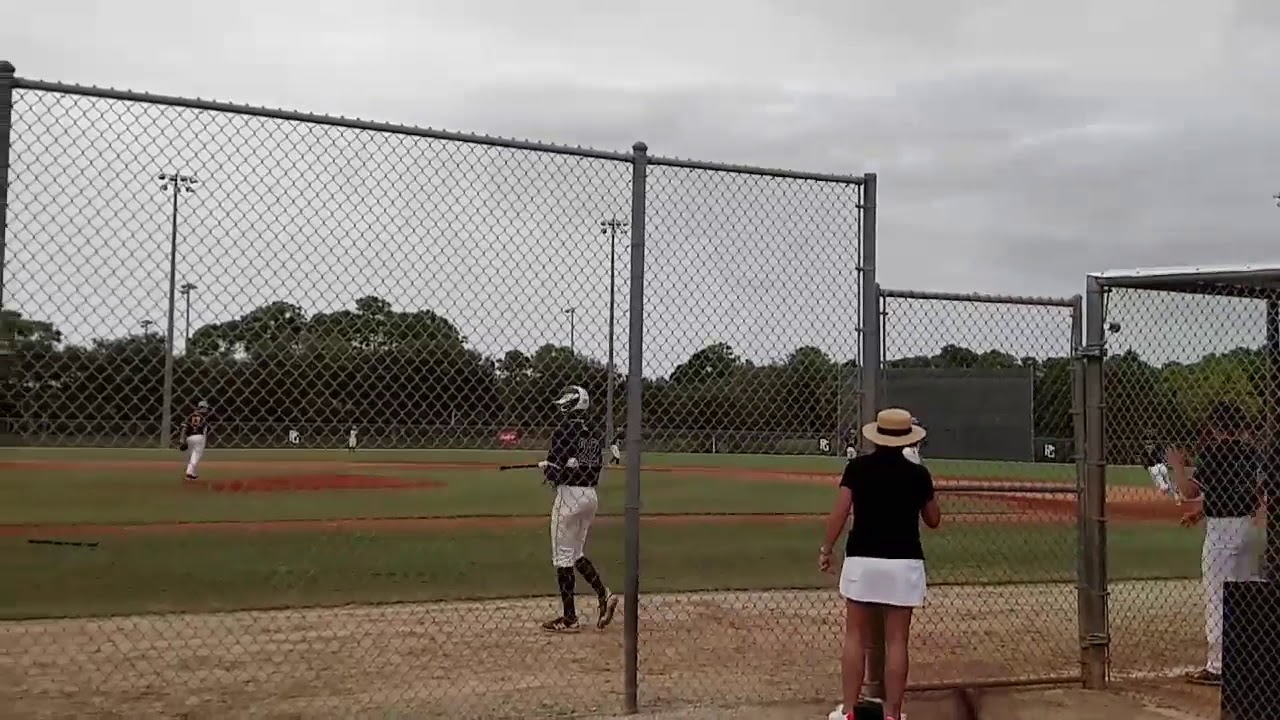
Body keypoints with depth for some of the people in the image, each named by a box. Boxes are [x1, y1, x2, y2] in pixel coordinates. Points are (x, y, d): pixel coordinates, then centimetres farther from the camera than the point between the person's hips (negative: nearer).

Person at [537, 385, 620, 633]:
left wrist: (544, 467, 5)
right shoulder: (593, 434, 11)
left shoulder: (565, 431, -13)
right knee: (577, 553, 20)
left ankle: (569, 618, 5)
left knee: (563, 556, 1)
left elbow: (555, 472, -18)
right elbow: (595, 468, 13)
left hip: (570, 494, -8)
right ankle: (604, 594, 6)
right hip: (591, 495, 8)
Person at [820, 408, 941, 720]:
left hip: (862, 560, 0)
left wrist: (826, 549, 3)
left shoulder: (857, 467, -1)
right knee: (897, 641, 5)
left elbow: (839, 513, -6)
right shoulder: (918, 474, -1)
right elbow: (933, 520, 10)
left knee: (855, 636, 9)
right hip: (904, 563, 0)